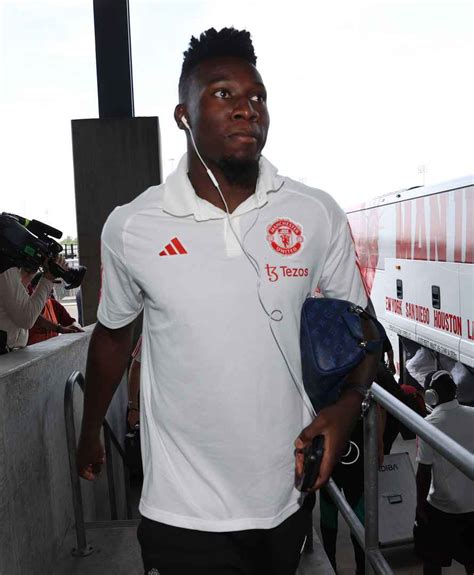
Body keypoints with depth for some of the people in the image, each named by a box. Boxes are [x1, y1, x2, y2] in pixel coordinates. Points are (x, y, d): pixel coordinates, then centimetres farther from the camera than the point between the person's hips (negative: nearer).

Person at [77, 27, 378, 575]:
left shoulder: (317, 215, -9)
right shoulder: (130, 228, -10)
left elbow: (357, 319, 4)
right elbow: (113, 333, 6)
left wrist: (348, 401, -14)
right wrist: (89, 433, 16)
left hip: (288, 495, 3)